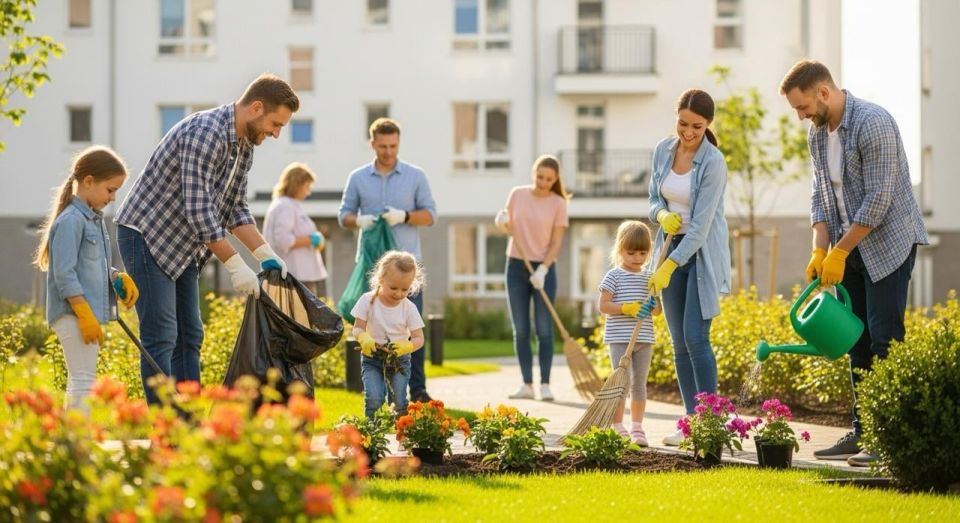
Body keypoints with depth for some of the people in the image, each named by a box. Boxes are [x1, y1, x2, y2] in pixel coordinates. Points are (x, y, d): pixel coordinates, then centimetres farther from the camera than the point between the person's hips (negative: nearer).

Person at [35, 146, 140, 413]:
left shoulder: (94, 219, 15)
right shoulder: (71, 220, -15)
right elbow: (64, 274, -20)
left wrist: (120, 278, 4)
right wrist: (85, 315, -22)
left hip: (90, 312, 10)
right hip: (75, 313, -10)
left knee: (81, 381, 15)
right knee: (83, 380, -11)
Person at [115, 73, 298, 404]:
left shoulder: (244, 147, 7)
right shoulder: (205, 133, -24)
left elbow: (235, 209, 15)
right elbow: (199, 209, -27)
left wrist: (266, 254, 3)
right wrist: (235, 265, -26)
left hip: (181, 246, 10)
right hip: (146, 235, -10)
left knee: (189, 336, 9)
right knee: (161, 336, -11)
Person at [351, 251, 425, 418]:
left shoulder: (409, 308, -7)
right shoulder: (368, 301, -8)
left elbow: (419, 339, -5)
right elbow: (357, 329, -6)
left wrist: (405, 347, -27)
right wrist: (364, 339, -30)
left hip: (400, 359, 1)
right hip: (372, 358, -1)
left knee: (400, 400, -10)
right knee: (374, 397, -19)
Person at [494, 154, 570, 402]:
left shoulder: (558, 203, -3)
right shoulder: (517, 194, 4)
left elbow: (556, 242, -5)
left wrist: (542, 270, -15)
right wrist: (503, 223, -10)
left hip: (543, 269, -3)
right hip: (516, 265, 3)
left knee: (543, 329, -4)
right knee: (521, 330, 2)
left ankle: (545, 384, -1)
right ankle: (527, 384, 5)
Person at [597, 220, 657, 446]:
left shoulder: (649, 277, 10)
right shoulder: (614, 276, -2)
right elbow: (603, 305, -7)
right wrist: (626, 308, -20)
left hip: (644, 338, 4)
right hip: (619, 337, -4)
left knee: (639, 383, 8)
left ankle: (637, 428, 14)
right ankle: (618, 428, -1)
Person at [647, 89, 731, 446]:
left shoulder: (713, 163, -18)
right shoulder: (662, 150, 1)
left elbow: (700, 226, -21)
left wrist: (667, 268, -24)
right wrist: (662, 215, -12)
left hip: (702, 253, -6)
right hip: (672, 248, 6)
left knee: (695, 337, -14)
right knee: (679, 343, 5)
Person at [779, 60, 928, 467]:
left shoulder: (874, 124, -21)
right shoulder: (817, 134, 6)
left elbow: (878, 200, -23)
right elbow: (821, 196, 9)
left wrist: (839, 252, -19)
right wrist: (819, 251, -3)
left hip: (888, 243, -8)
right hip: (850, 249, 8)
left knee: (884, 340, -11)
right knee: (857, 341, 8)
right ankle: (863, 432, 13)